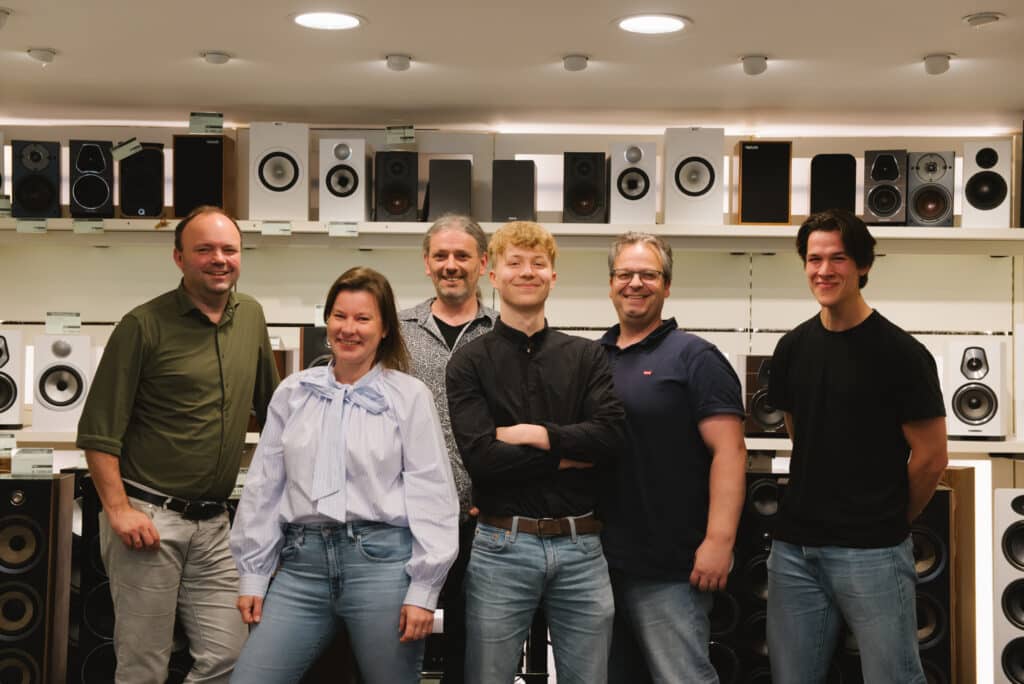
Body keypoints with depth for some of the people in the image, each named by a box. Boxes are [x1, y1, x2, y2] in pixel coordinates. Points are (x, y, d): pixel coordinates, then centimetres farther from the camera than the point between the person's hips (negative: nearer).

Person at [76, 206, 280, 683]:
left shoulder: (251, 317, 10)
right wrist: (117, 508, -17)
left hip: (213, 524, 5)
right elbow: (98, 430, -9)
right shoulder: (144, 325, -7)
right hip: (149, 518, -5)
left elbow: (269, 406, 23)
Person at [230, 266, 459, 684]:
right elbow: (263, 488, 13)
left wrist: (423, 591, -7)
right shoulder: (292, 393, 11)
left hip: (382, 560, -3)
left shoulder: (410, 396, 0)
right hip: (302, 561, 3)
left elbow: (432, 495, -3)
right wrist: (252, 576, 10)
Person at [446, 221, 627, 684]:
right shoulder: (470, 362, 1)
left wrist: (534, 434, -12)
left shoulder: (586, 356, 8)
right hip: (503, 546, -2)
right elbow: (480, 457, -12)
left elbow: (613, 435, -7)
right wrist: (568, 454, -8)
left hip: (581, 545, 2)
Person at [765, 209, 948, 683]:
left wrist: (889, 521, 5)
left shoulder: (900, 352, -9)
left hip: (872, 553, -5)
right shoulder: (792, 348, 7)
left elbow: (931, 457, -6)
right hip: (794, 548, 5)